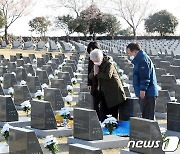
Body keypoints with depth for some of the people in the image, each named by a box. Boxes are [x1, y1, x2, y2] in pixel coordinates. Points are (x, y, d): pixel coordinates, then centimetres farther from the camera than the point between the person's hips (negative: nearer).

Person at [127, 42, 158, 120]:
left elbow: (145, 76, -21)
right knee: (145, 114, 15)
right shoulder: (139, 59, 20)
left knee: (148, 116, -9)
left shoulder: (143, 59, -14)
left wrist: (143, 89, -23)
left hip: (147, 93, -11)